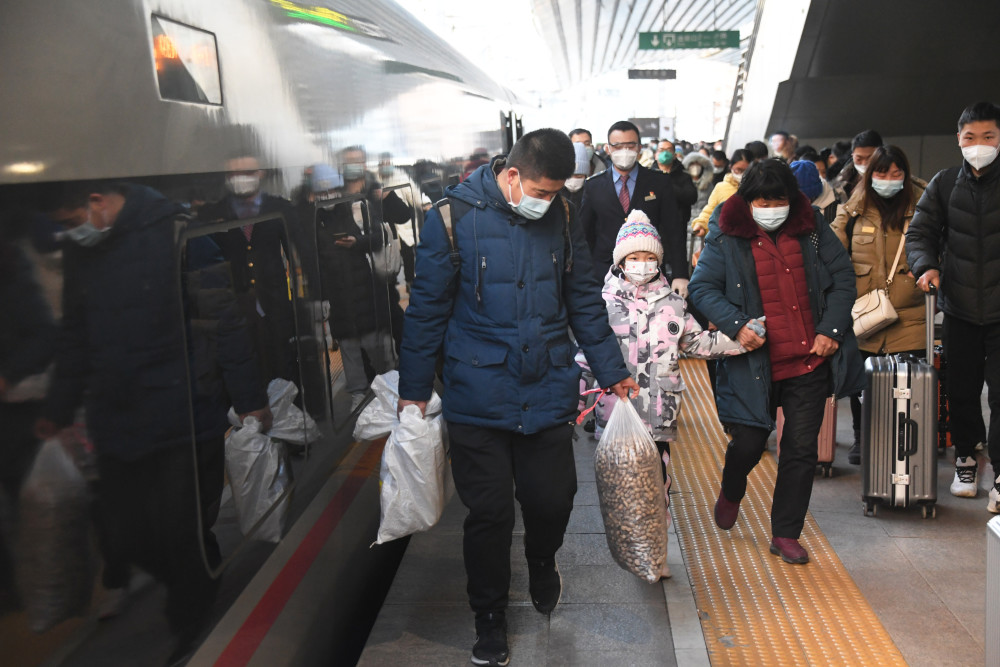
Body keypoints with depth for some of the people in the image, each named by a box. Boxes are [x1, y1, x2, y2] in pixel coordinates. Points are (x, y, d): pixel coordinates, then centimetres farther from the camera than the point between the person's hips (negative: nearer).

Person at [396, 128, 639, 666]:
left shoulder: (561, 218, 3)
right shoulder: (455, 217, -9)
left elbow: (584, 300, 11)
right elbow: (427, 309, -3)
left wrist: (612, 371, 13)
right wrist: (414, 390, -1)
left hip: (548, 394, 3)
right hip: (479, 396, -3)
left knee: (552, 500, 8)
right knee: (489, 514, 4)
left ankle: (542, 565, 43)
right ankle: (490, 617, 27)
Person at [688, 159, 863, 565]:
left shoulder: (812, 228, 3)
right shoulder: (726, 237, -4)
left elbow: (842, 276, 7)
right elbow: (702, 287, -5)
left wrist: (831, 329, -4)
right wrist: (736, 324, -19)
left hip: (810, 360, 2)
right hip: (755, 363, -2)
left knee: (802, 447, 4)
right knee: (749, 443, 4)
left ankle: (786, 534, 20)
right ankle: (731, 493, 40)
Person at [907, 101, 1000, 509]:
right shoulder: (945, 184, 4)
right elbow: (920, 232, 6)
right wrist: (926, 266, -13)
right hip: (960, 307, 3)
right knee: (961, 390, 12)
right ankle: (965, 458, 33)